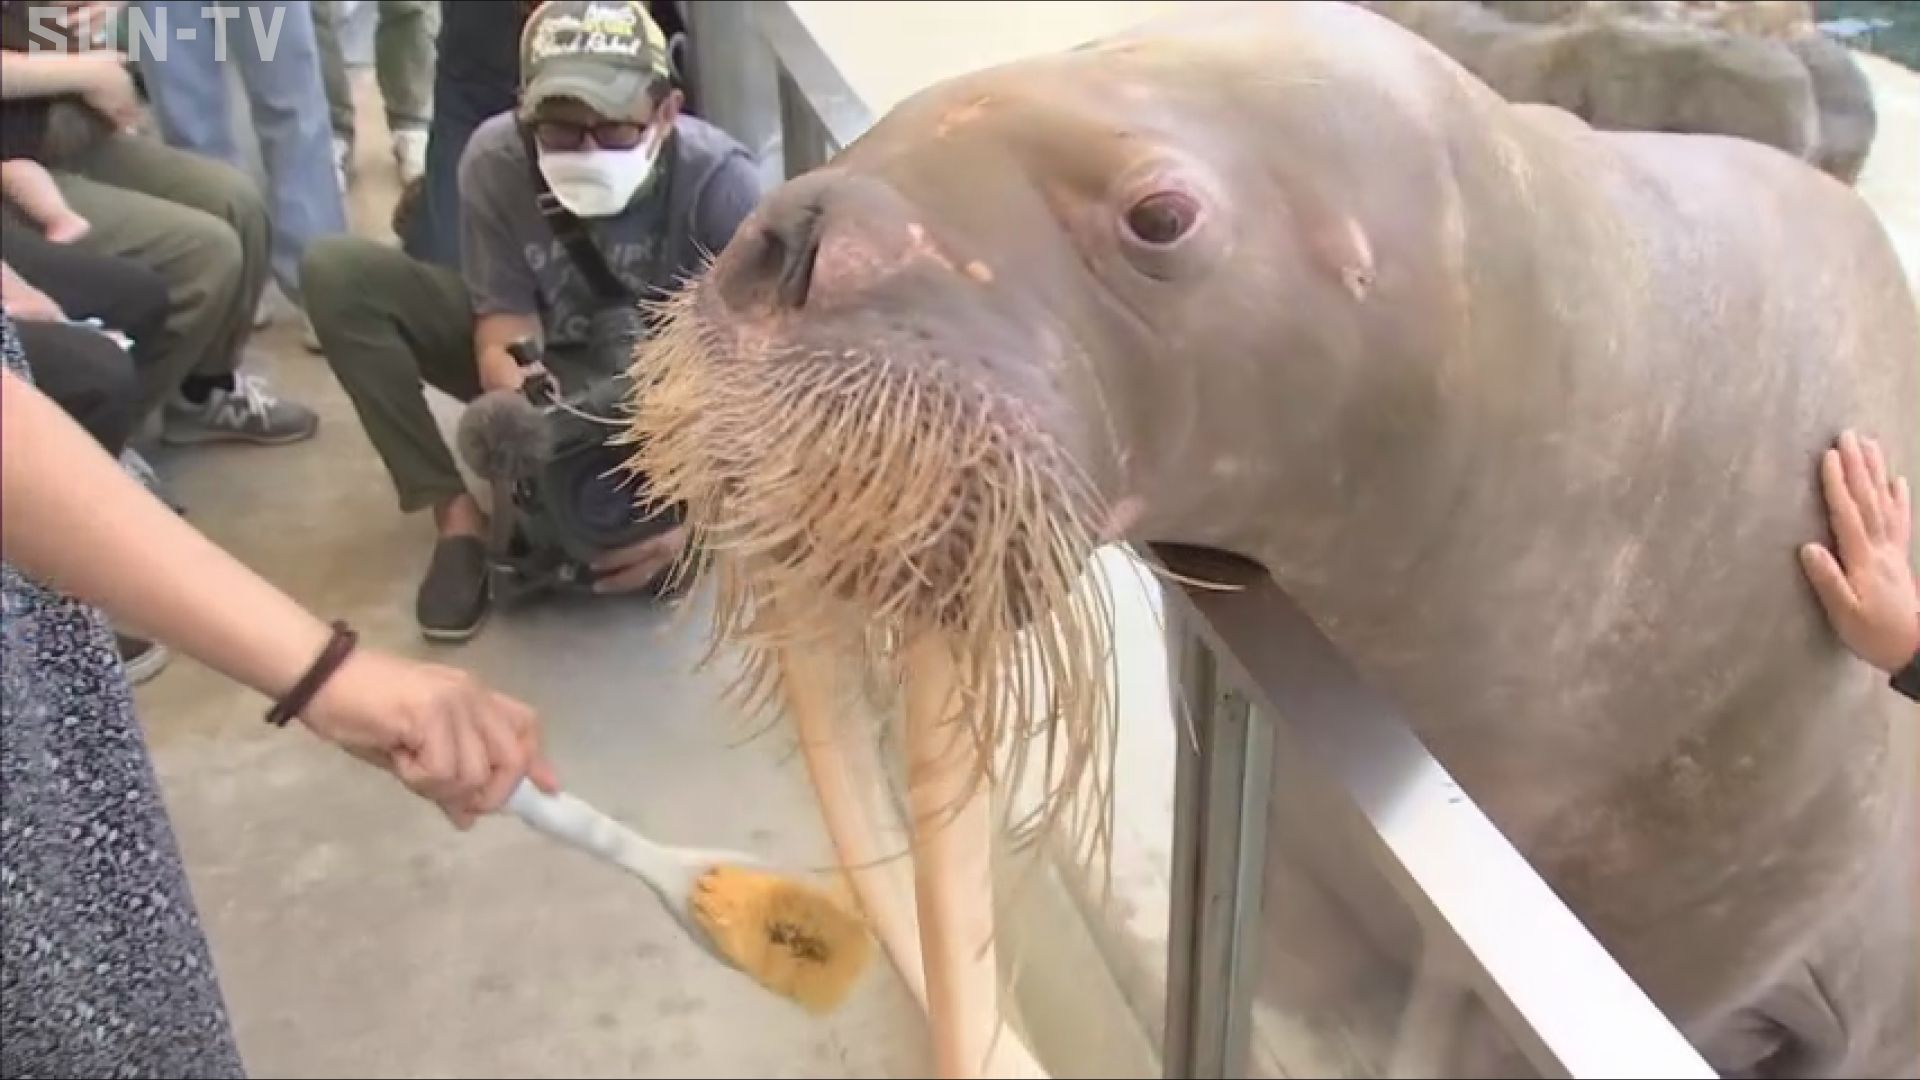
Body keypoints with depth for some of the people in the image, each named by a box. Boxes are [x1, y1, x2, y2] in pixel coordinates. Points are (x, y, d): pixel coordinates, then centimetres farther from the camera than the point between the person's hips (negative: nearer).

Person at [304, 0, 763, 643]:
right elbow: (510, 349, -24)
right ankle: (456, 512, -17)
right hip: (542, 366, 3)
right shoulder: (496, 160, -24)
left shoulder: (718, 180, -28)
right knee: (337, 273, -20)